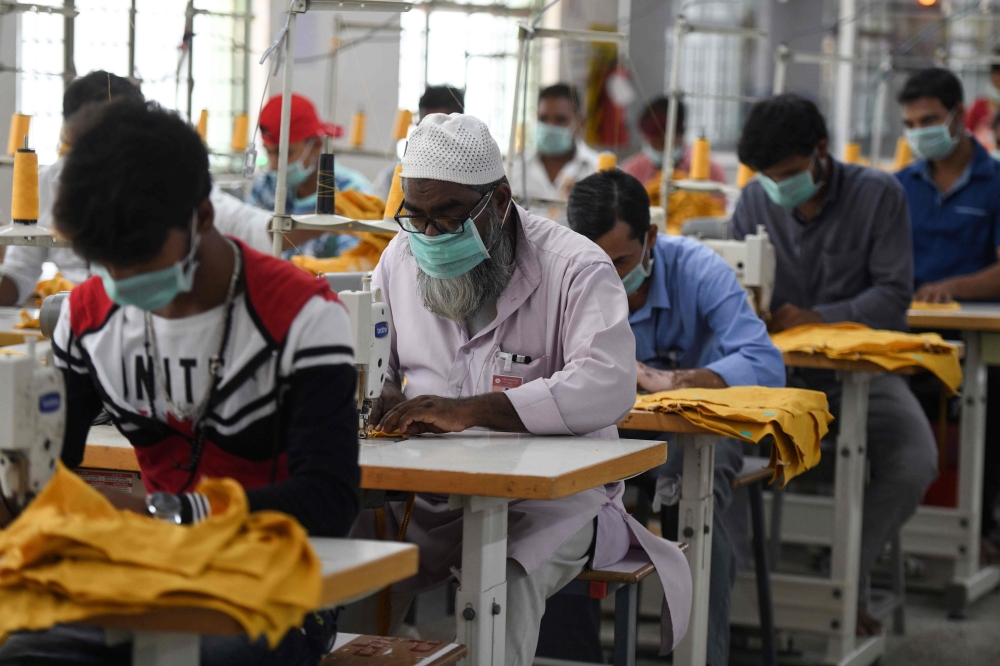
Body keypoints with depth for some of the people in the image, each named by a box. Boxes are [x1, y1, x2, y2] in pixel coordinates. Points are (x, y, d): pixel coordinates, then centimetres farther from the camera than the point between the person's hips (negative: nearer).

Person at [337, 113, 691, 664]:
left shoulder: (575, 267, -8)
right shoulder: (401, 257, 11)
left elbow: (609, 385, -24)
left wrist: (469, 411, -32)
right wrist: (377, 393, -5)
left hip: (548, 495, -4)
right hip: (425, 491, 5)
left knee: (505, 581, -36)